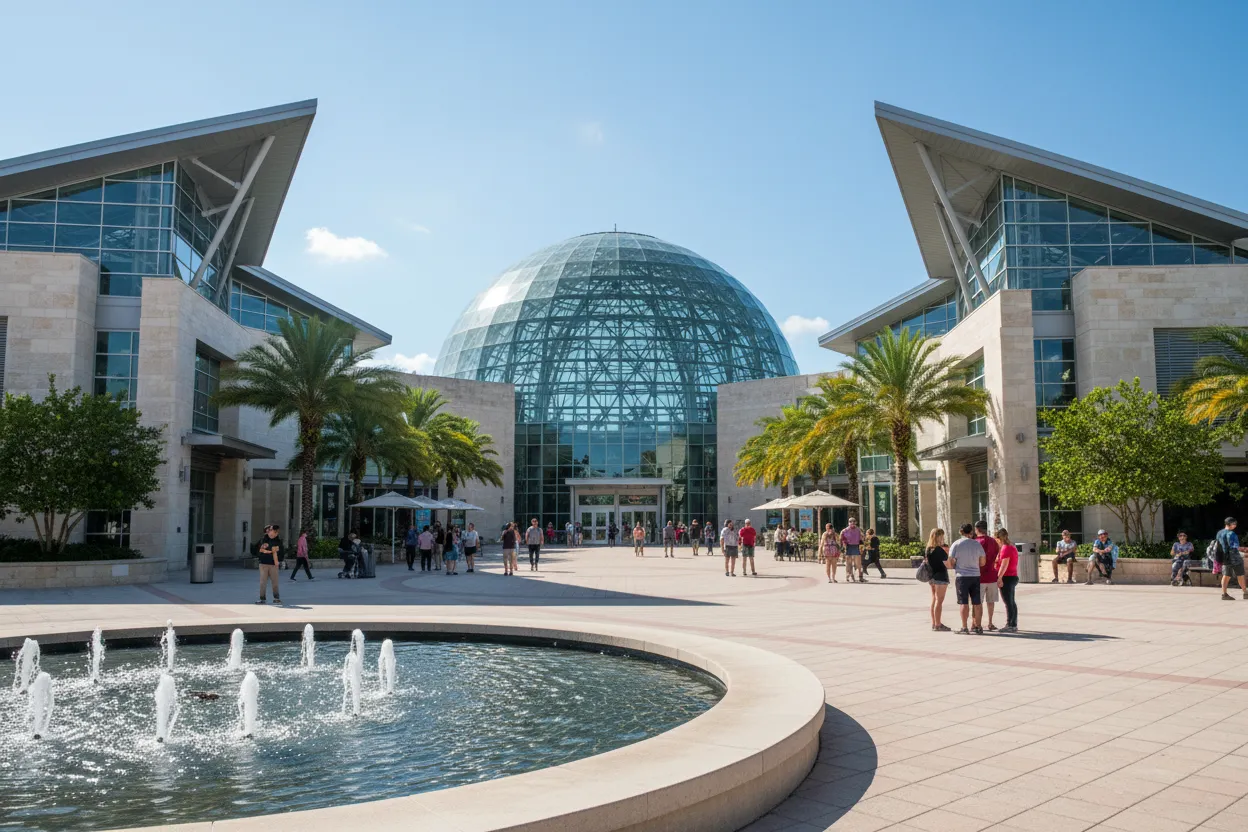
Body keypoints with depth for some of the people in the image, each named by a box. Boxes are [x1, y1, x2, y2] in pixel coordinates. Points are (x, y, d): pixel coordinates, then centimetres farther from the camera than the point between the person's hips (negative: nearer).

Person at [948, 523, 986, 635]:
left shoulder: (956, 544, -5)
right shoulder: (977, 544, 3)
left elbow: (950, 562, -7)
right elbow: (982, 562, 6)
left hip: (962, 576, -2)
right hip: (975, 576, 2)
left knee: (963, 602, -1)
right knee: (977, 602, 7)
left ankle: (964, 627, -2)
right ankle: (978, 627, 10)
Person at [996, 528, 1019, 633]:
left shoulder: (1005, 548, -16)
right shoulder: (1012, 547, 15)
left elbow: (1004, 564, -22)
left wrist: (999, 577, -23)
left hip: (1006, 578, -10)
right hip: (1014, 576, 10)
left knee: (1008, 602, -6)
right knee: (1012, 602, 14)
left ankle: (1010, 625, -4)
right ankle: (1014, 625, 18)